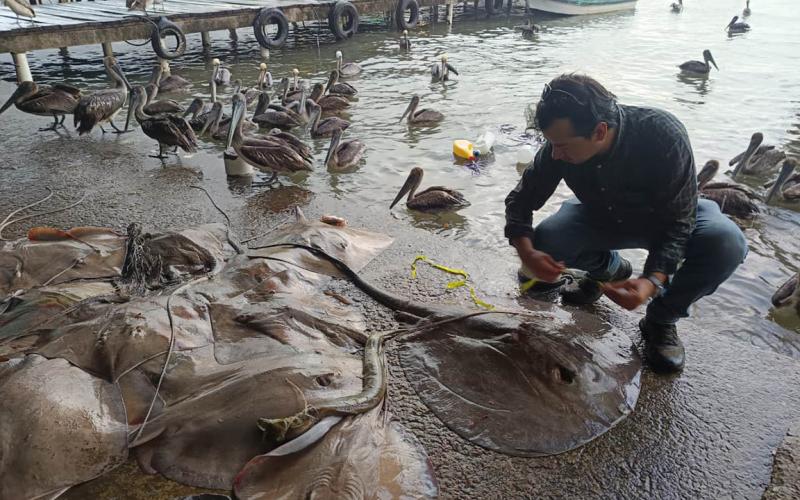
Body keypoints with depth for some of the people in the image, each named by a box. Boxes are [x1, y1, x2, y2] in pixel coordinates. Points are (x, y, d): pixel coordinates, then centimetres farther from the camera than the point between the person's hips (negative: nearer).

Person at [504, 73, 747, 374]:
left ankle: (661, 320, -7)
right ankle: (609, 267, 10)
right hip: (603, 217, 3)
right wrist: (527, 253, -34)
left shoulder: (664, 135, -36)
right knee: (542, 244, -23)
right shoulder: (559, 147, -26)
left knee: (726, 243, -33)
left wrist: (653, 281, -49)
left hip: (672, 214, -2)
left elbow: (677, 224, -32)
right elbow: (521, 200, -15)